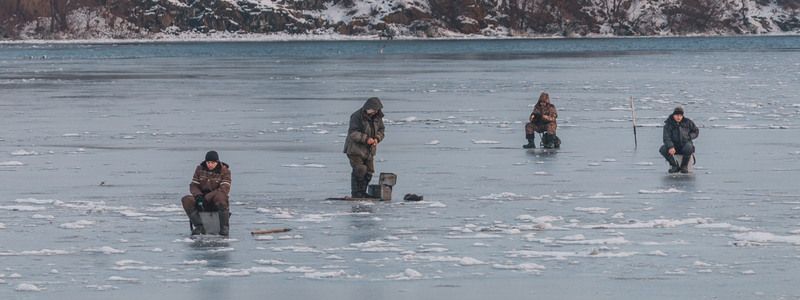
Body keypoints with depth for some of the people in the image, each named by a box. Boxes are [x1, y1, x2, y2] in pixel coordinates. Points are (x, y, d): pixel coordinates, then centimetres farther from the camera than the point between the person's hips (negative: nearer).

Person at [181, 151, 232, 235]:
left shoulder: (224, 171, -6)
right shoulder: (200, 169, 5)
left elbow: (224, 189, -17)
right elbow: (193, 185, 4)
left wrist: (206, 198, -24)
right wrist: (198, 196, -20)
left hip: (218, 202, -4)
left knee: (219, 196, -39)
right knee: (186, 200, -23)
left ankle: (224, 227, -34)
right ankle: (199, 226, -29)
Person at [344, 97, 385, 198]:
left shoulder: (377, 117, 4)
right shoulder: (357, 116, -17)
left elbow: (381, 130, 11)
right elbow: (353, 133, -22)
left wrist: (377, 138, -11)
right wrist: (366, 139, -31)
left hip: (369, 150, 7)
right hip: (356, 148, -7)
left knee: (369, 172, 6)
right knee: (359, 171, -13)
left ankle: (362, 193, 17)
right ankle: (356, 194, -4)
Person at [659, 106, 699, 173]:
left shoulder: (687, 122, 0)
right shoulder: (668, 124, -6)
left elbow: (696, 131, 13)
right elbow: (666, 138, -19)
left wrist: (689, 137, -8)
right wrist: (670, 147, -37)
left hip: (685, 144, -1)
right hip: (674, 146, 1)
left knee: (688, 147, -38)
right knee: (663, 149, -28)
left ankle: (684, 166, -12)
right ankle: (674, 166, -7)